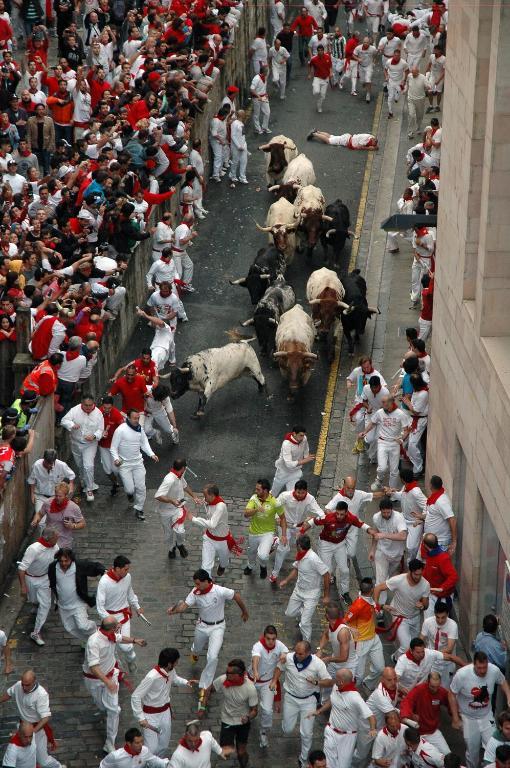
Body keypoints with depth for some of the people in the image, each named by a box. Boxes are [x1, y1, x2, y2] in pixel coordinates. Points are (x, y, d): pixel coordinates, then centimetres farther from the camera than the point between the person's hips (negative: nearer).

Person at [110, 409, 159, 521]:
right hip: (124, 464, -4)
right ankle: (130, 493, 34)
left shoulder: (139, 428, 0)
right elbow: (113, 448, -12)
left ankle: (139, 509, 20)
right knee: (130, 489, -5)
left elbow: (144, 443, 10)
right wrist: (116, 458, -29)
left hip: (138, 462, 4)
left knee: (141, 487, 2)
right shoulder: (120, 430, -17)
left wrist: (151, 454, -6)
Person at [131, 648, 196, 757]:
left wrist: (185, 682, -4)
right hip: (151, 715, -7)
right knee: (151, 748, -7)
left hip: (165, 712, 7)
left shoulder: (171, 671, -10)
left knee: (164, 745, 16)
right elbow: (135, 696, -27)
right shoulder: (152, 677, -33)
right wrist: (140, 718, -27)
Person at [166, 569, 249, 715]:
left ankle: (203, 689, -8)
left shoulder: (220, 591, -28)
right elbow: (184, 605, -24)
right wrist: (174, 610, -47)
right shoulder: (195, 593, -17)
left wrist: (244, 612, 1)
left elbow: (236, 597, -14)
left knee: (212, 657, -18)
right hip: (202, 626, 4)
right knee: (197, 648, 29)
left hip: (217, 627, -4)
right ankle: (195, 651, 71)